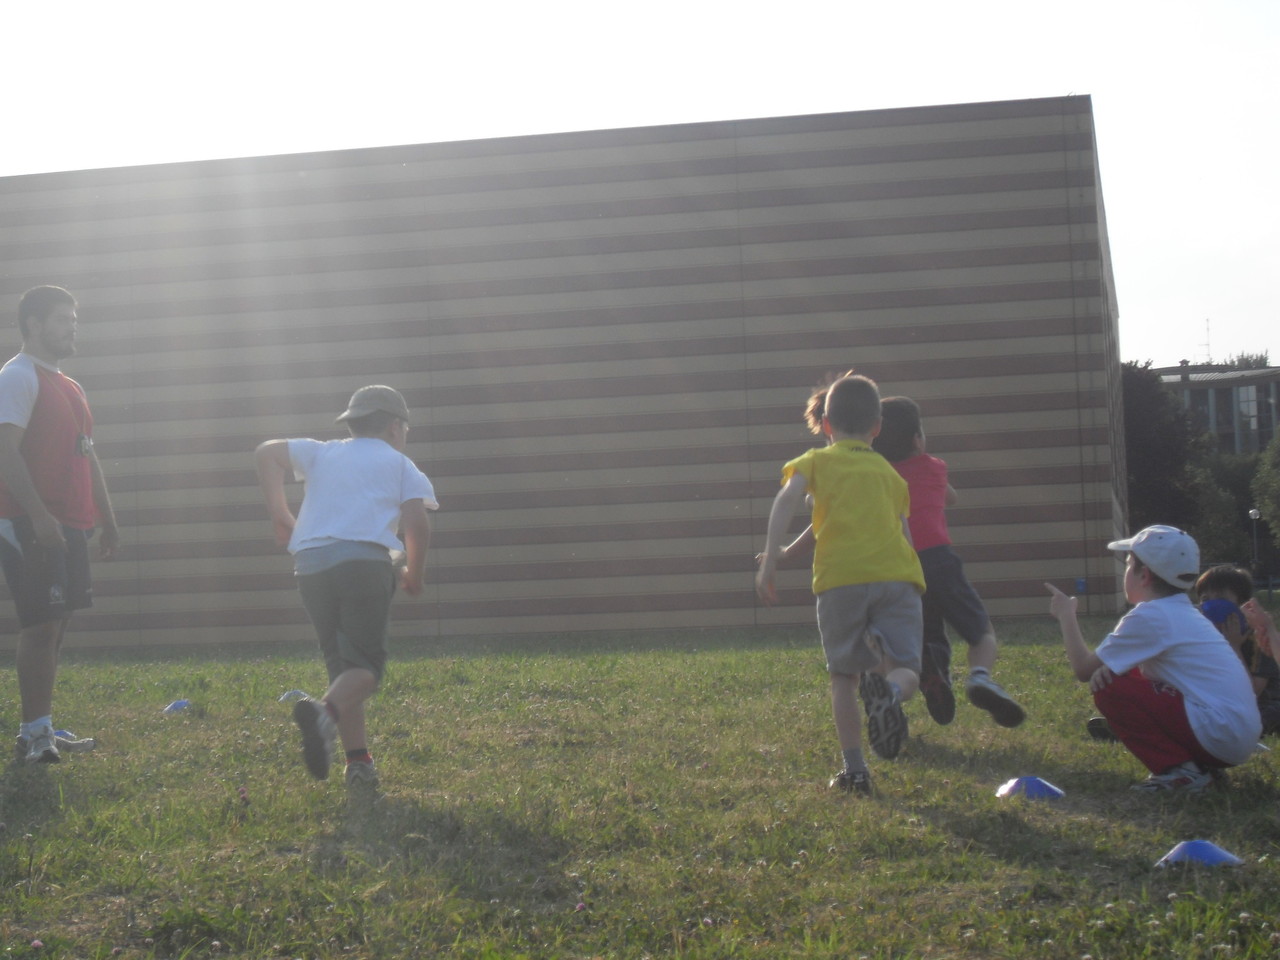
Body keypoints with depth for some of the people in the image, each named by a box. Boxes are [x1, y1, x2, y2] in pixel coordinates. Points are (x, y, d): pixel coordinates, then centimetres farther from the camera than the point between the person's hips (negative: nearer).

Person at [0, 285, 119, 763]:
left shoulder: (67, 387, 22)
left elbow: (87, 458, 26)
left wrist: (107, 520, 22)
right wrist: (39, 515, -25)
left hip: (68, 525, 9)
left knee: (56, 622, 9)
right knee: (42, 622, -11)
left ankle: (42, 730, 14)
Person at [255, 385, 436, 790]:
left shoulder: (323, 452, 25)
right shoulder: (398, 463, 16)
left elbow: (266, 452, 16)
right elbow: (417, 522, 2)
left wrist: (280, 514, 20)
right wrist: (414, 574, 15)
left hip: (309, 563, 4)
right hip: (364, 559, -4)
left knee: (340, 662, 12)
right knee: (367, 663, -5)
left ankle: (359, 762, 3)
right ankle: (325, 712, -37)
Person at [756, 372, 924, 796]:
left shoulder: (817, 460, 16)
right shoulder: (889, 472, 26)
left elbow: (787, 500, -3)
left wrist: (770, 558, -8)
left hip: (841, 578, -1)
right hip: (897, 574, 2)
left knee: (844, 675, 12)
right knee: (906, 669, 1)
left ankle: (854, 769, 9)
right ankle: (889, 692, -35)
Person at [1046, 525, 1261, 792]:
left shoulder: (1148, 616, -11)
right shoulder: (1185, 612, 18)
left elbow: (1084, 669, -5)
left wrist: (1066, 615, 9)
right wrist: (1109, 667, -1)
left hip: (1217, 735, -10)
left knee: (1109, 689, -9)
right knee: (1128, 678, 19)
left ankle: (1178, 770, -9)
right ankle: (1195, 765, 12)